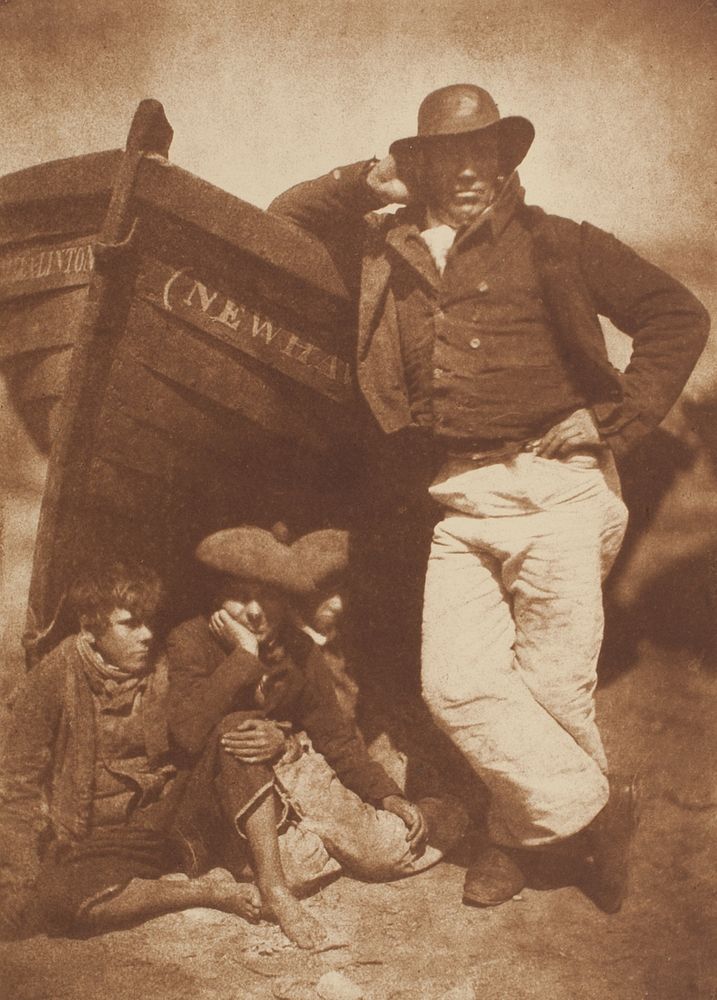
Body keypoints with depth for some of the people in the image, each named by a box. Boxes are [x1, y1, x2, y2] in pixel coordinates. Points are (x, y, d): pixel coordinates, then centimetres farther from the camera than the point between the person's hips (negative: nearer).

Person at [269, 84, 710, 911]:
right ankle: (593, 808, 14)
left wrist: (618, 420, -1)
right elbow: (276, 225, 24)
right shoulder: (386, 255, 15)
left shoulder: (554, 245, 8)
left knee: (554, 684, -1)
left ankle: (523, 830, 26)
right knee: (455, 684, -5)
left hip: (553, 488, -3)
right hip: (457, 504, 3)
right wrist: (362, 185, 10)